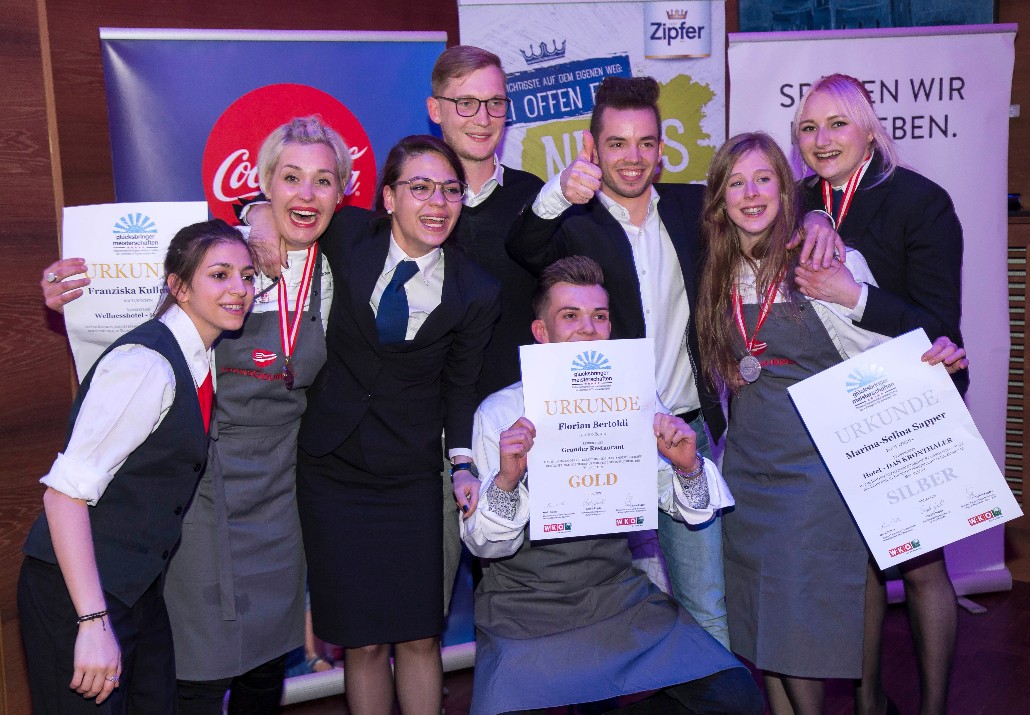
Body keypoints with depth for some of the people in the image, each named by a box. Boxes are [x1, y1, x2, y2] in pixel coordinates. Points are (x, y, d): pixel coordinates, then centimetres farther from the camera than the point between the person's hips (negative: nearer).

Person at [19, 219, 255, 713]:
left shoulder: (199, 357, 6)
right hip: (78, 594, -8)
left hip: (139, 589, 8)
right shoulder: (145, 364, -21)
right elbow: (65, 492, -25)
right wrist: (93, 622, -27)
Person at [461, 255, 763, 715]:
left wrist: (687, 467, -15)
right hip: (526, 608, -3)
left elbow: (691, 511, 7)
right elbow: (484, 544, -8)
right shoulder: (499, 413, -6)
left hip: (619, 591, 3)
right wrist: (506, 481, -27)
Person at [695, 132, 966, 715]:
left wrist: (940, 359, -28)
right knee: (757, 625, 14)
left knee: (801, 629, -1)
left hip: (814, 467, -5)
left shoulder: (832, 264, -10)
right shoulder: (720, 274, 6)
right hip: (745, 469, 5)